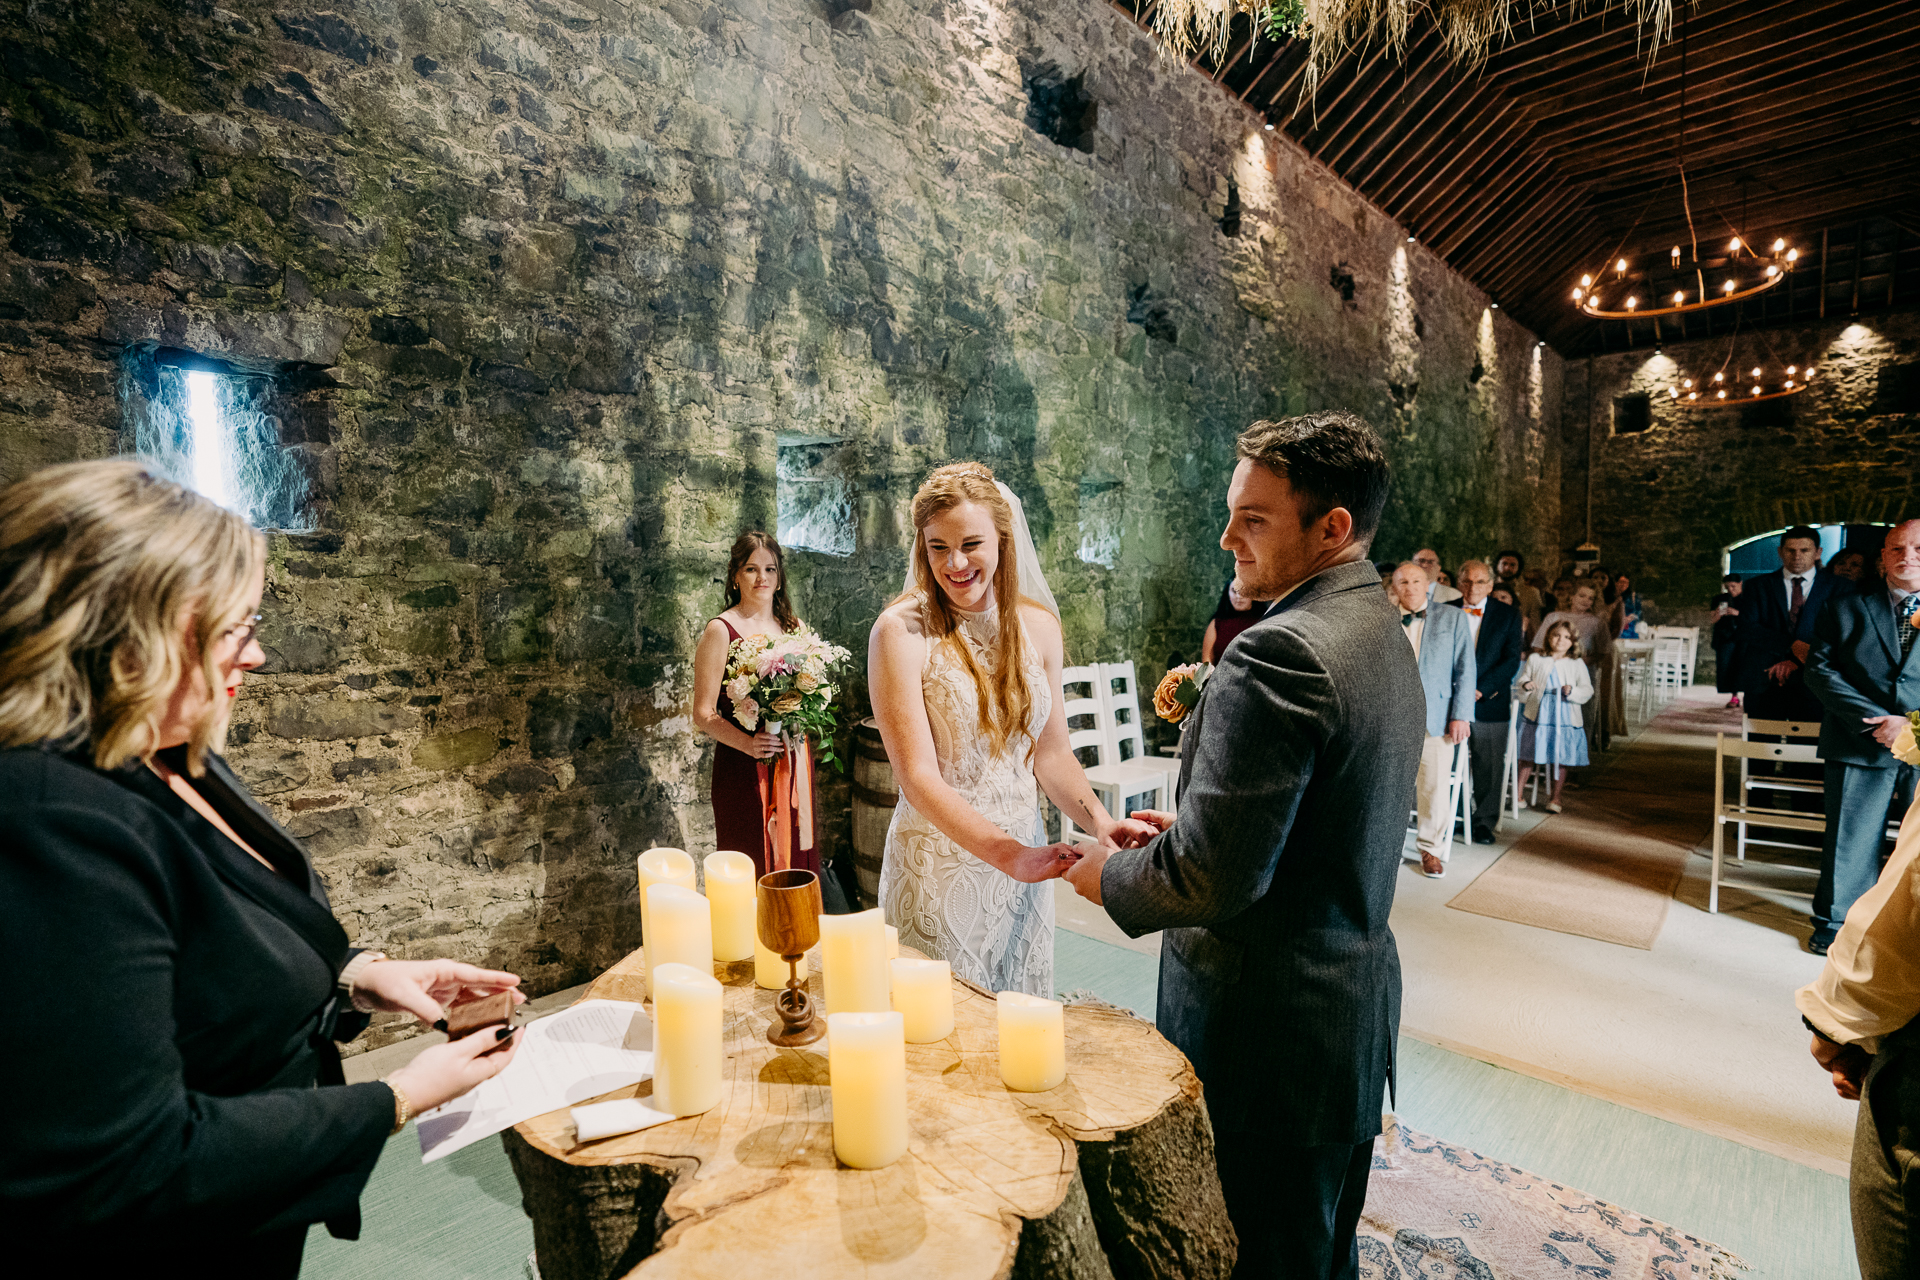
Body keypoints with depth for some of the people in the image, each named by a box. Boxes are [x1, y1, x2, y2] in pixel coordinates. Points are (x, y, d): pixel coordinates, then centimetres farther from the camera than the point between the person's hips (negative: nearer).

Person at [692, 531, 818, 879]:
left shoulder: (794, 627, 10)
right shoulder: (721, 631, -5)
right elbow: (703, 714, -7)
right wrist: (748, 744, -22)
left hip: (794, 765, 5)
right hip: (744, 770, -4)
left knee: (797, 861, 9)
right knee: (751, 871, 1)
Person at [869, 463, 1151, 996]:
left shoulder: (1038, 625, 0)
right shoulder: (902, 631, -14)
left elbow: (1051, 753, 5)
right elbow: (918, 777, -19)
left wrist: (1099, 821, -13)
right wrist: (1009, 853, -30)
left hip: (1023, 855, 4)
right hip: (938, 860, -4)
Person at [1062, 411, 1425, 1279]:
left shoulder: (1278, 654, -25)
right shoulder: (1383, 634, 7)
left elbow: (1213, 876, -27)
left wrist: (1110, 876, -9)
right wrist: (1183, 831, 9)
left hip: (1270, 1032, -9)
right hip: (1354, 1014, 10)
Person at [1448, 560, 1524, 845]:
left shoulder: (1508, 615, 4)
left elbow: (1512, 661, -1)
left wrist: (1481, 689, -12)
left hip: (1490, 702, 0)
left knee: (1489, 765, 4)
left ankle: (1485, 821, 17)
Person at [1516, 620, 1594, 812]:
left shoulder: (1577, 664, 5)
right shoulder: (1535, 659, 4)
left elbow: (1588, 690, 3)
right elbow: (1524, 678, 9)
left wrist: (1572, 691, -17)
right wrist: (1526, 685, -14)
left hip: (1564, 717, 0)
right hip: (1537, 714, 0)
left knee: (1560, 759, 6)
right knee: (1528, 757, 4)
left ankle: (1555, 797, 20)